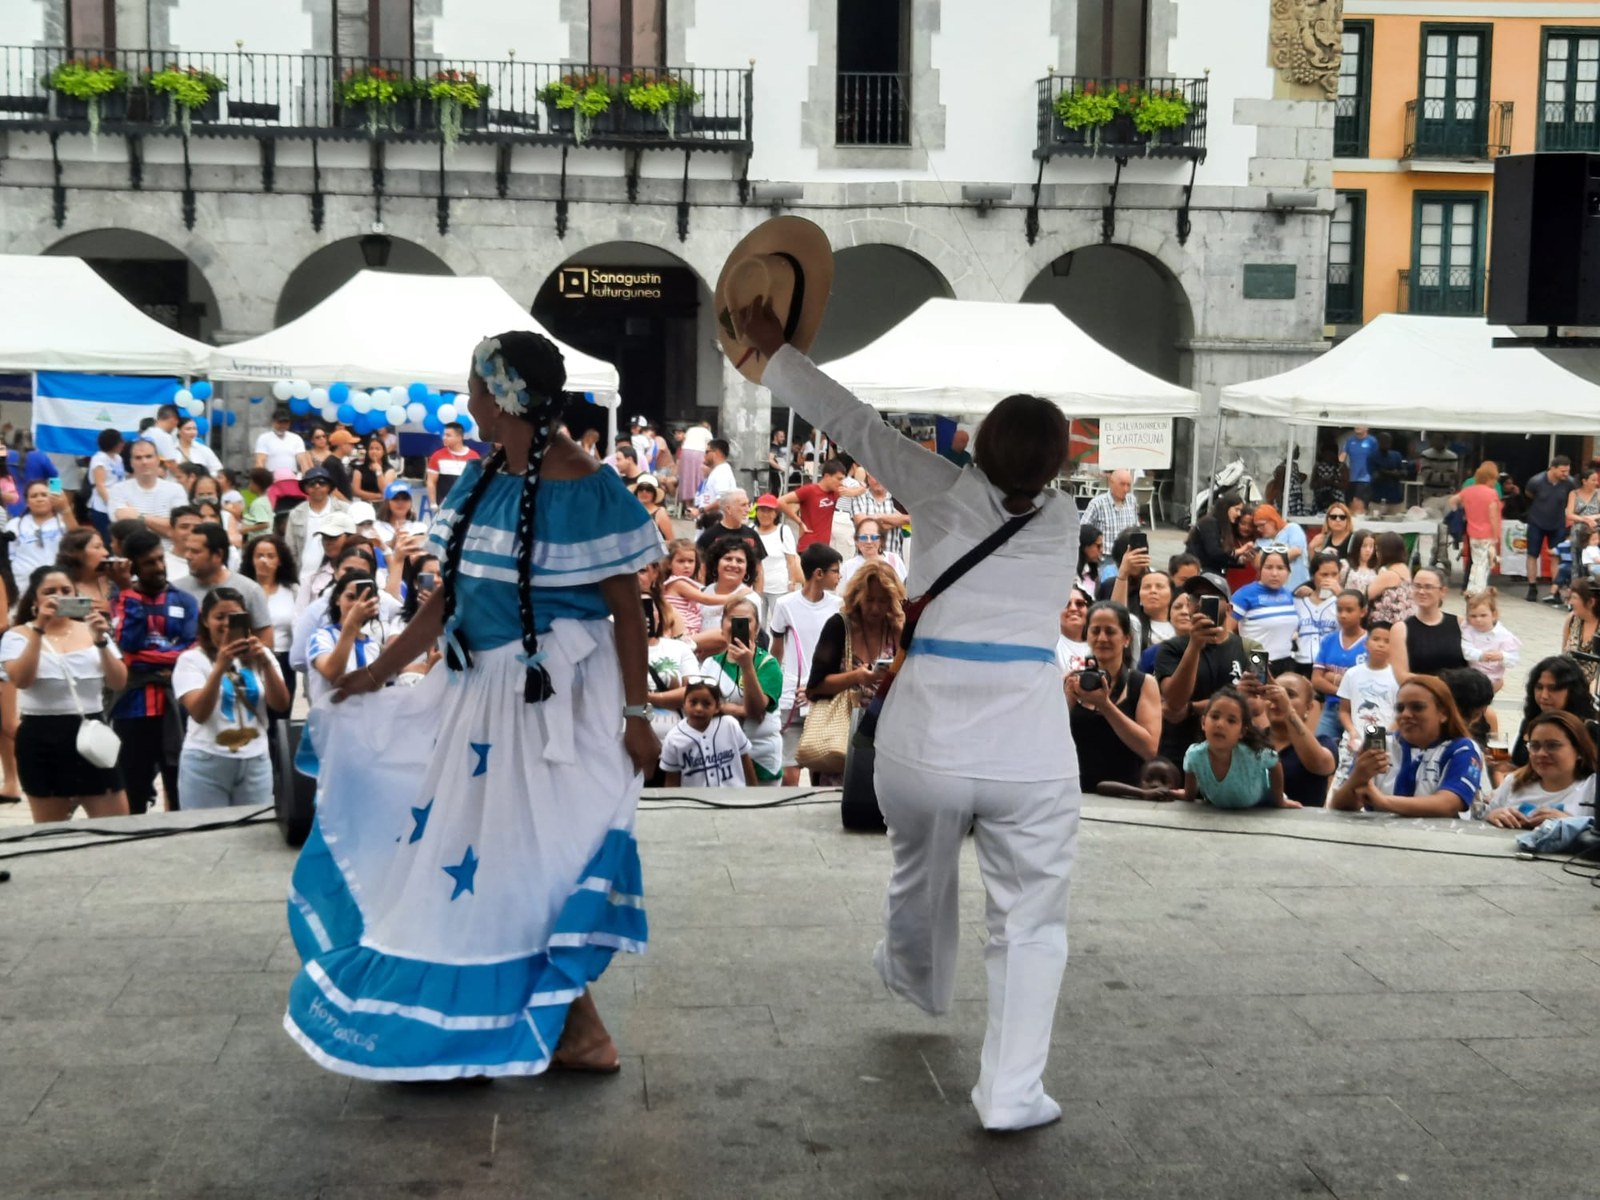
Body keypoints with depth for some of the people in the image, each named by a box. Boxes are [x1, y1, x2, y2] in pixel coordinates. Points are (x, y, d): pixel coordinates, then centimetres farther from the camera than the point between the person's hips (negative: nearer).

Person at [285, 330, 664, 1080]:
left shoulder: (586, 489, -14)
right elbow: (450, 594, 12)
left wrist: (636, 714, -14)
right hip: (483, 688, 8)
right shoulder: (478, 482, 6)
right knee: (469, 844, 13)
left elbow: (626, 608, -12)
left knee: (539, 855, -3)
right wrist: (379, 673, 13)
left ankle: (575, 1032, 13)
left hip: (559, 693, -8)